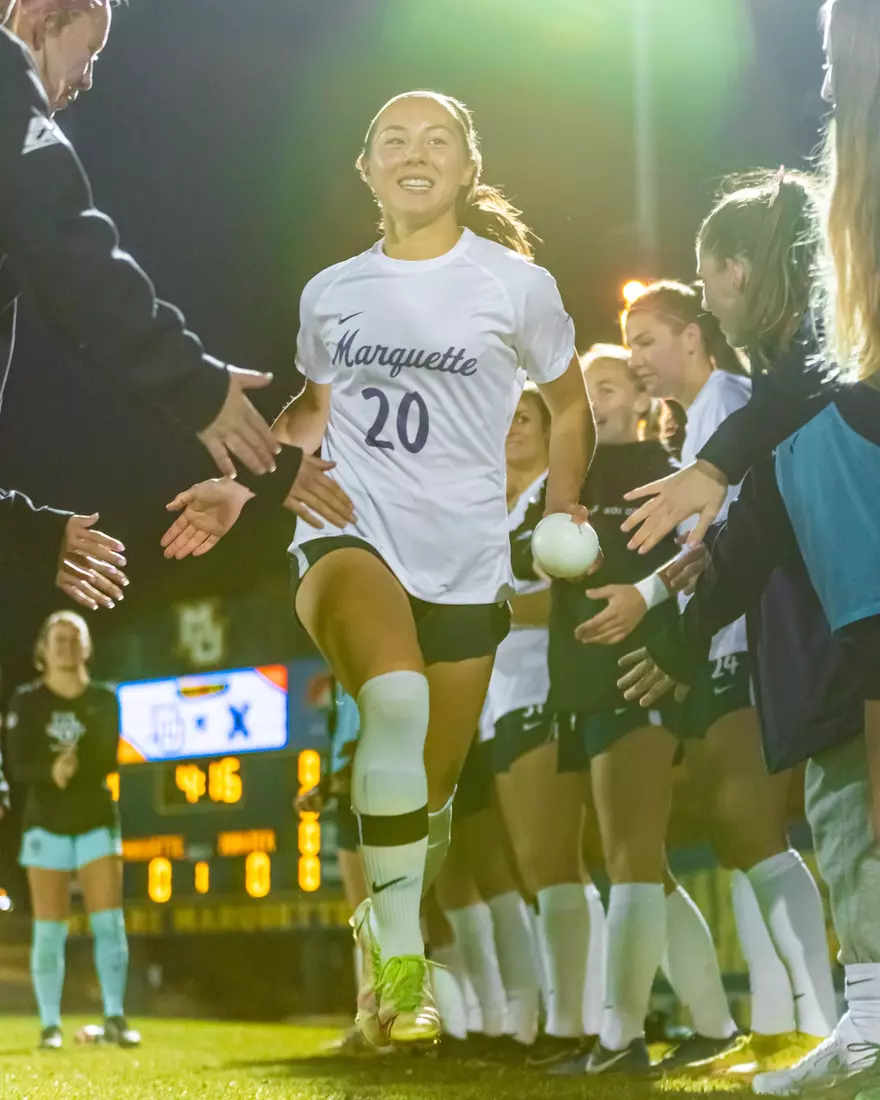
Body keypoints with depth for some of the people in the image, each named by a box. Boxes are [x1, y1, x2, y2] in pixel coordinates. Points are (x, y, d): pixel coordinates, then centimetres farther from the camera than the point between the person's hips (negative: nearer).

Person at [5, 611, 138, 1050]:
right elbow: (17, 767, -8)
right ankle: (50, 1023, 3)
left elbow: (108, 761, 3)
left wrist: (76, 768, -15)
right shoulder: (26, 701, -1)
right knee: (49, 930, -3)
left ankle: (115, 1017, -3)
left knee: (109, 922, -7)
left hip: (97, 821, 1)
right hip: (46, 824, -1)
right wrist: (51, 771, -27)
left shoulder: (104, 700, 4)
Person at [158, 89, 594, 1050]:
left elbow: (568, 405, 16)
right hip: (348, 531, -1)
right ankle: (399, 966, -27)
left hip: (464, 557, 1)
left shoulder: (515, 284, 1)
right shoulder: (331, 292, 8)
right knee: (395, 698, -31)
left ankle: (385, 917, 38)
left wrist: (563, 511, 8)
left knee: (431, 783, 6)